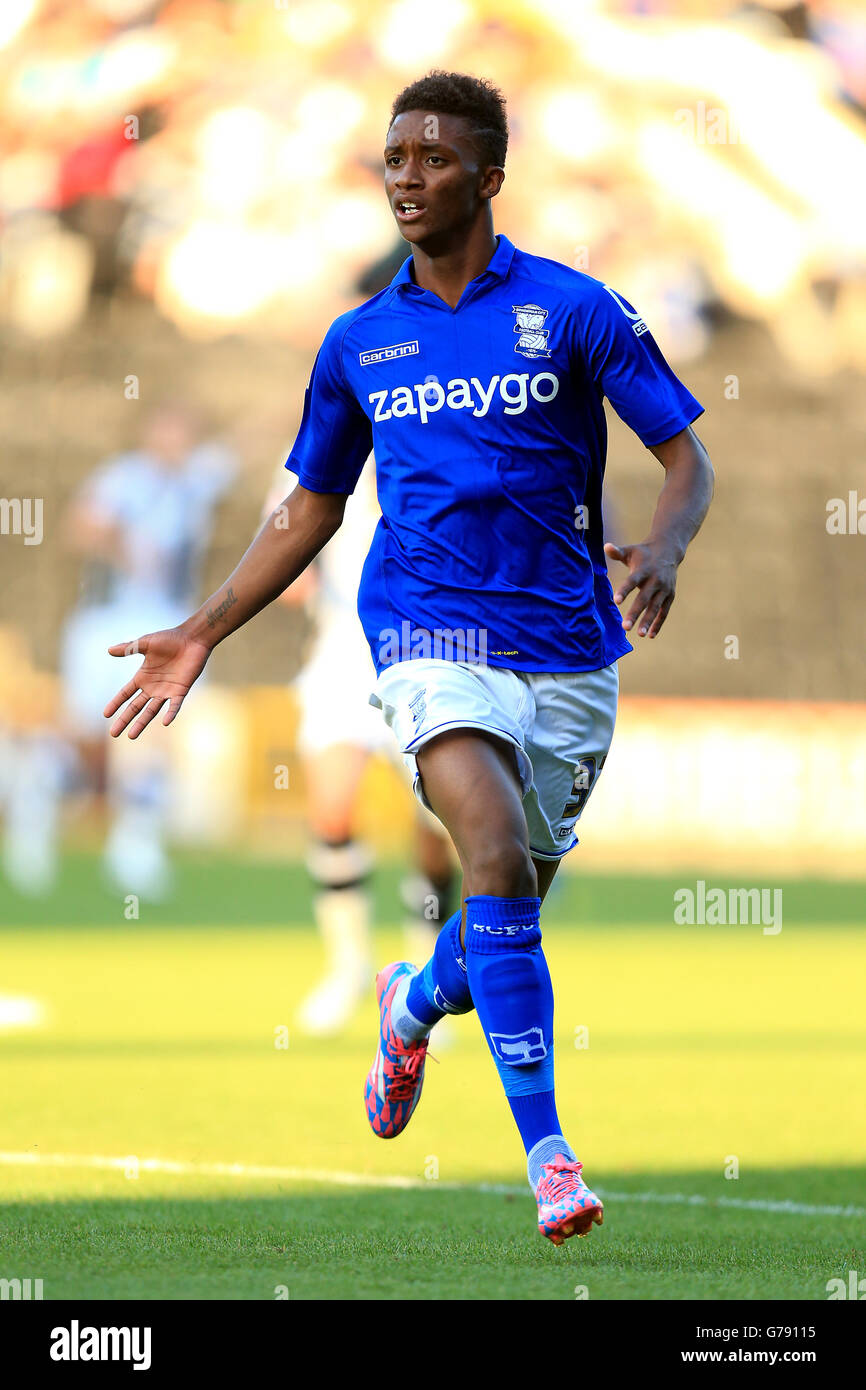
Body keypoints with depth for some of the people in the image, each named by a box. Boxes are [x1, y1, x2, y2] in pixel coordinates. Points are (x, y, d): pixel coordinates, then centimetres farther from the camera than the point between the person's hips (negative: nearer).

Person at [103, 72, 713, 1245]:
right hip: (432, 640, 0)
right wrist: (203, 634, 15)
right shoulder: (359, 343, 9)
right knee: (498, 865, -24)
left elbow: (686, 455, 0)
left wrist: (661, 550, -21)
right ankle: (548, 1155, -23)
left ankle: (416, 1004, 47)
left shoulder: (572, 310, 0)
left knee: (509, 916, 10)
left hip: (569, 653, 0)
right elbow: (310, 512, 20)